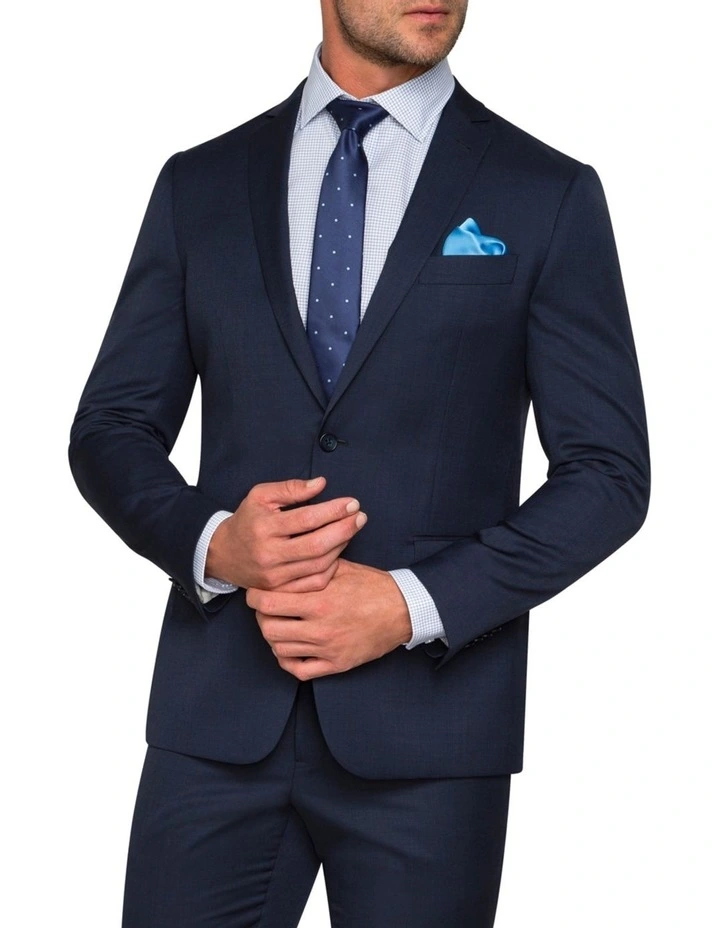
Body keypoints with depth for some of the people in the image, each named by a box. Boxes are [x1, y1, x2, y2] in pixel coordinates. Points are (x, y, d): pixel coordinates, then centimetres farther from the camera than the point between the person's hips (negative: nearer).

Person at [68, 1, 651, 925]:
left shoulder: (549, 197, 1)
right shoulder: (198, 185, 8)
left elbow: (608, 473, -1)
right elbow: (111, 430, 10)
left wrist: (412, 605, -12)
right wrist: (213, 543, -10)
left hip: (427, 723, -1)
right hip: (219, 714, 2)